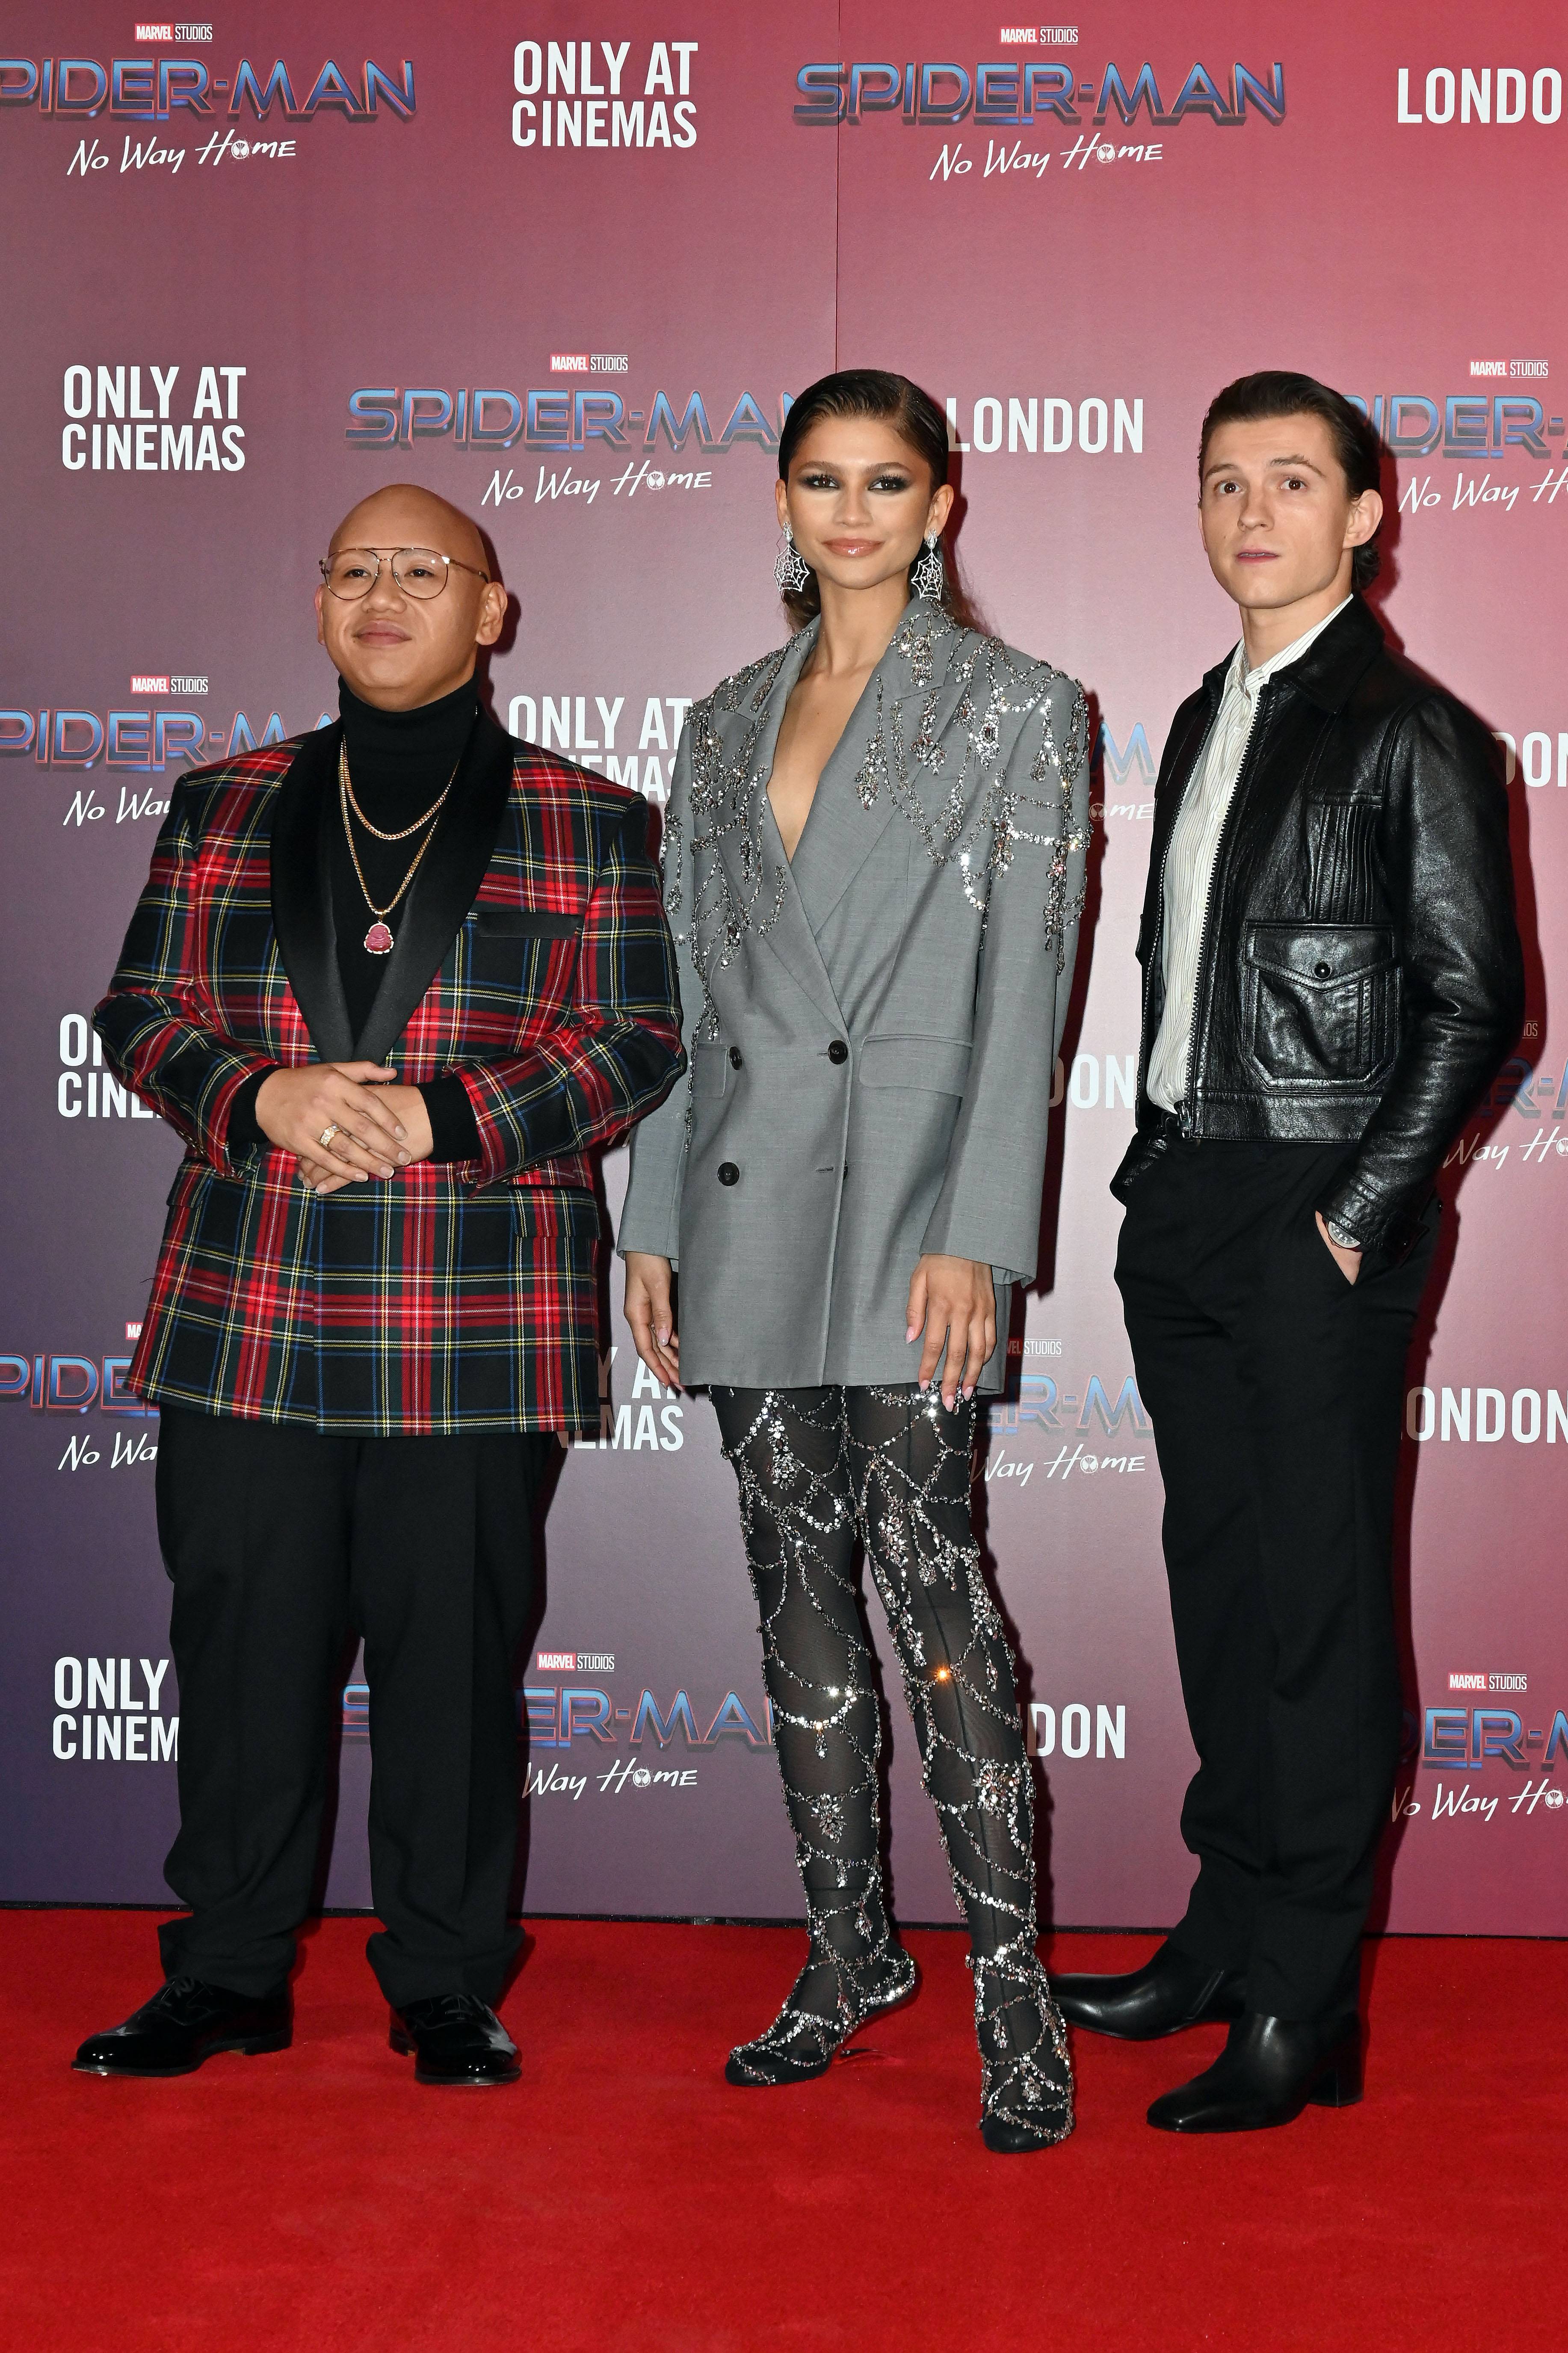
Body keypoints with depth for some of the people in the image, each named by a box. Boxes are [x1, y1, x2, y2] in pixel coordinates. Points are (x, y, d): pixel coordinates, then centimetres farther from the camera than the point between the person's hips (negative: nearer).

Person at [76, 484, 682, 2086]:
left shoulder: (583, 824, 6)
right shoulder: (223, 808, 14)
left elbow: (640, 1038, 1)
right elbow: (141, 1010, 12)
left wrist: (445, 1119, -12)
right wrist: (262, 1098, -9)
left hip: (479, 1320, -2)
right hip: (247, 1307, 2)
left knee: (455, 1641, 2)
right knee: (240, 1634, 6)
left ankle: (447, 1985, 17)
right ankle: (226, 1972, 21)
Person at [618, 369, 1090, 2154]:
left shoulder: (1017, 710, 1)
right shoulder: (726, 725, 15)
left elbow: (1022, 992, -6)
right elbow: (687, 990, 15)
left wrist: (977, 1235, -14)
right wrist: (652, 1222, 9)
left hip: (913, 1184, -5)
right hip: (749, 1186, 5)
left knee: (926, 1565, -11)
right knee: (798, 1576, 8)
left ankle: (1010, 1980, -2)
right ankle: (848, 1948, 20)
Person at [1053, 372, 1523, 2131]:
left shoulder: (1412, 735, -7)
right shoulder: (1204, 721, 15)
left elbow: (1476, 1002, -11)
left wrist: (1358, 1217, -14)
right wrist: (1161, 1164, 11)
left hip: (1317, 1226, -7)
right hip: (1182, 1202, 8)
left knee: (1320, 1607, -2)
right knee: (1218, 1582, 14)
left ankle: (1301, 2016, 5)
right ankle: (1227, 1935, 27)